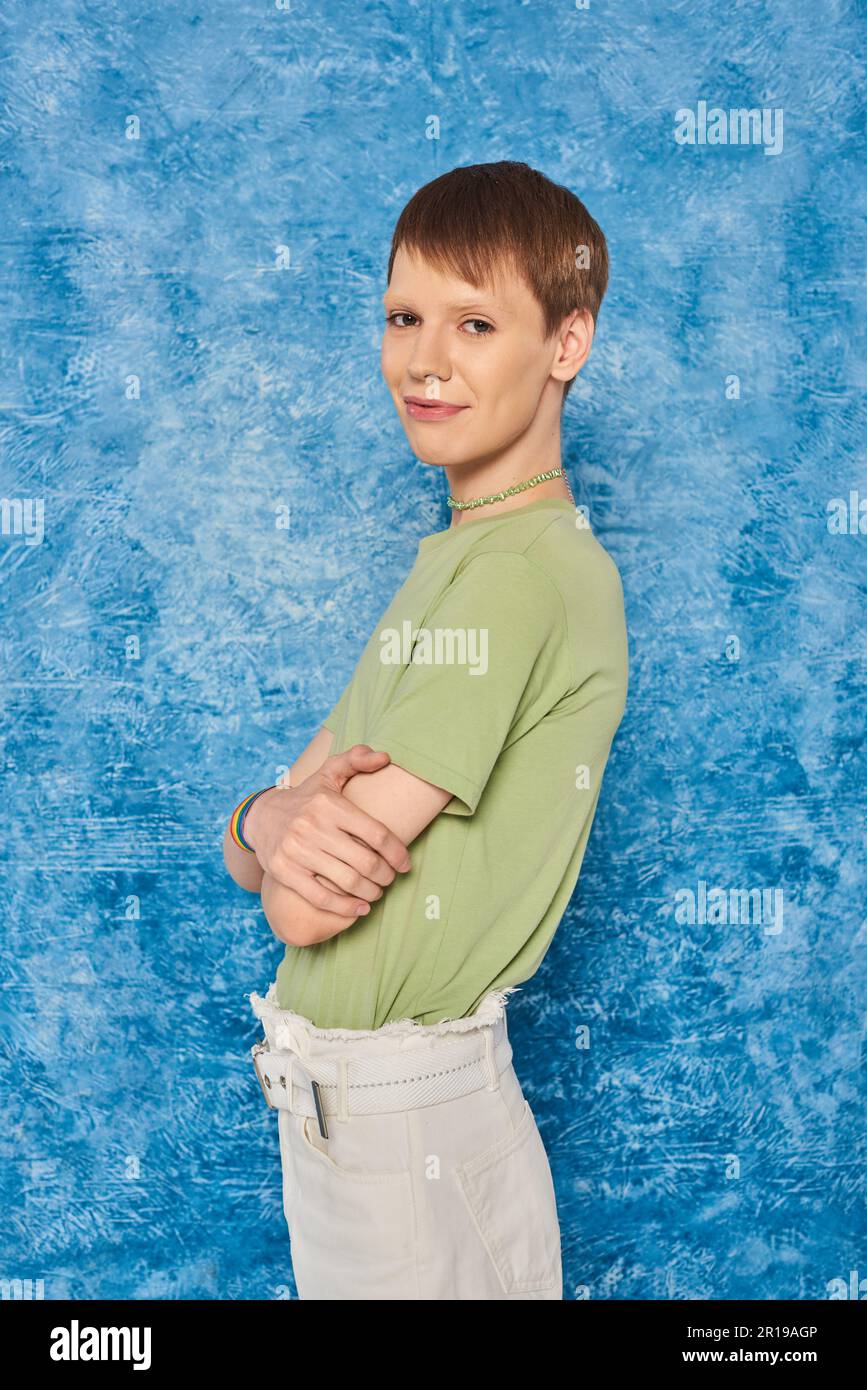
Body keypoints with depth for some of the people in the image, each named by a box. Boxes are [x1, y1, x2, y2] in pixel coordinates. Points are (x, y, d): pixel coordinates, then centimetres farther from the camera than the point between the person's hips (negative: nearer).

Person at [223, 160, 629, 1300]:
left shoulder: (524, 570, -21)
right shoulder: (455, 558, 9)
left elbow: (304, 907, -24)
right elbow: (248, 857, 5)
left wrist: (289, 825, -4)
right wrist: (278, 821, -17)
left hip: (401, 1107, -8)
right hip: (344, 1084, 8)